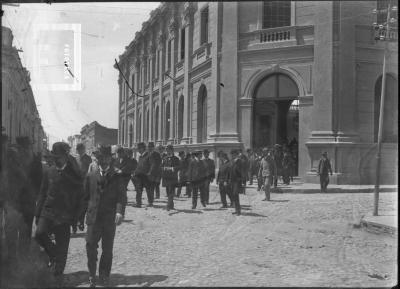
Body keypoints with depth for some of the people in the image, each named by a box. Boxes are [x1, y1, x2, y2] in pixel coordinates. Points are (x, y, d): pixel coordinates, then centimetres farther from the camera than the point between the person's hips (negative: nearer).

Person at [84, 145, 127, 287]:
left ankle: (104, 275, 22)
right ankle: (92, 275, 13)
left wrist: (120, 212, -23)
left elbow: (121, 196, -8)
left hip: (110, 218, -2)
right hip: (93, 217, 2)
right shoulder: (91, 175, 8)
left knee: (107, 249, 7)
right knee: (90, 246, -2)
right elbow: (86, 196, 13)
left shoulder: (118, 175, -1)